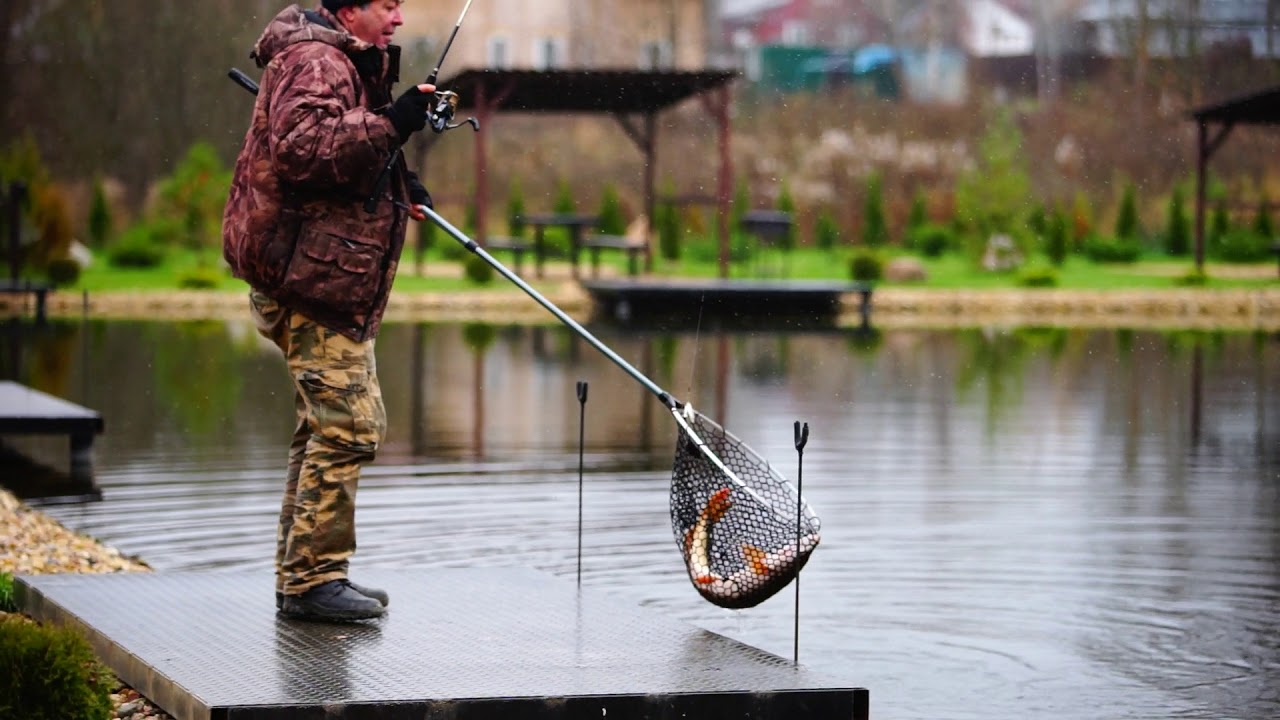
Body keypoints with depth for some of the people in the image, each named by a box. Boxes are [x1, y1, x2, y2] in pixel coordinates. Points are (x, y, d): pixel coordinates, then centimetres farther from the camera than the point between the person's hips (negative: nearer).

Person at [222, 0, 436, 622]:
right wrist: (389, 124, -27)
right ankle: (311, 578, -11)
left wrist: (397, 185, 18)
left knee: (328, 425, 15)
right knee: (348, 423, -14)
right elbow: (302, 148, -29)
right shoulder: (314, 62, -13)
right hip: (306, 276, -12)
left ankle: (302, 574, 22)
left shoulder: (350, 65, 22)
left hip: (331, 281, 12)